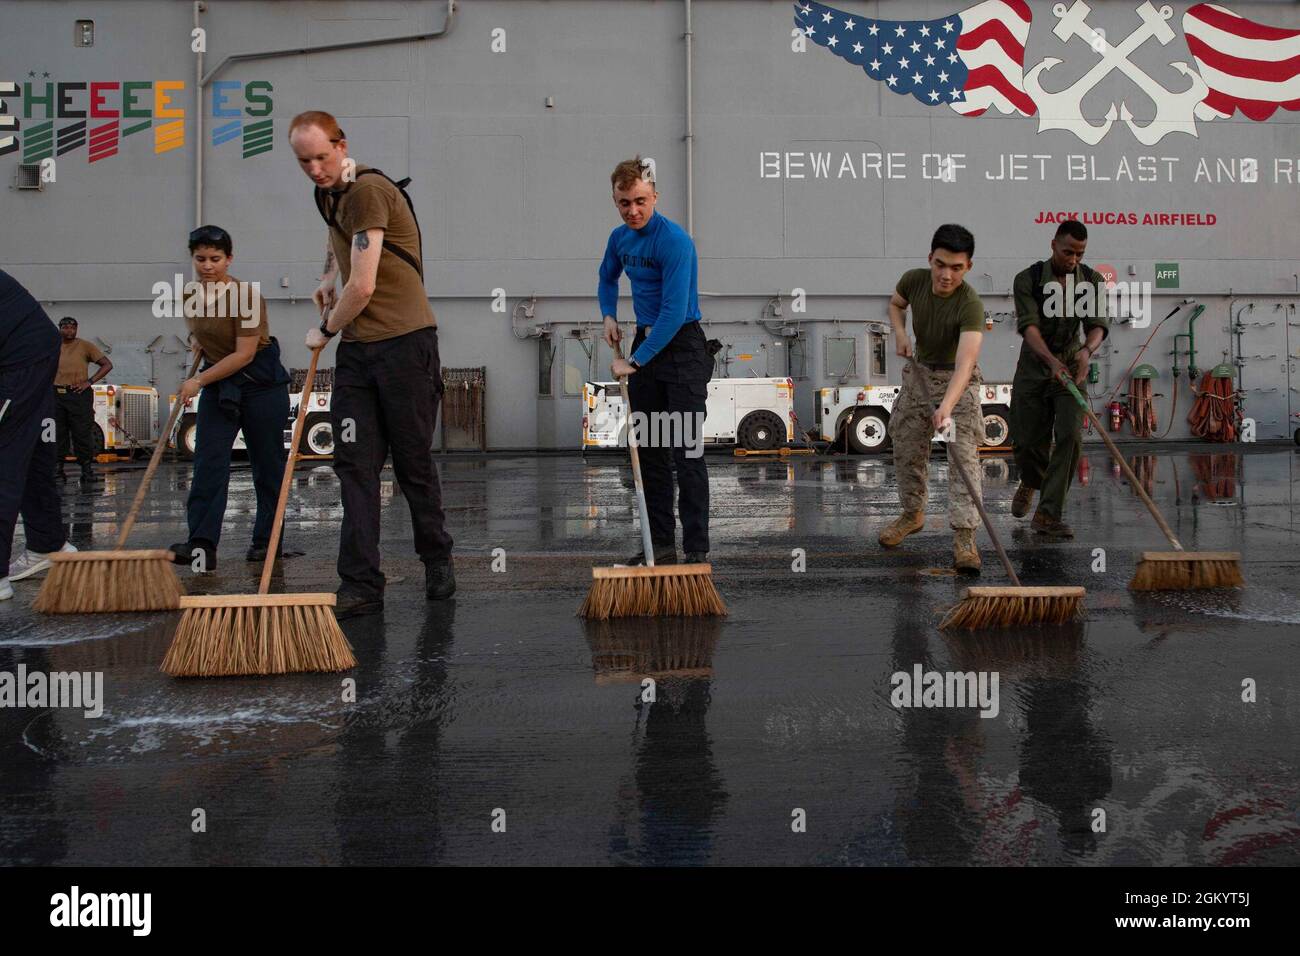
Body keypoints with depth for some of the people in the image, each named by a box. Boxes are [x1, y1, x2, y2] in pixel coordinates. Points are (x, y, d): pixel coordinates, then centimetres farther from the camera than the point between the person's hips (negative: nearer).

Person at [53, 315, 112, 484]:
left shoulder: (85, 346, 4)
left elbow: (107, 365, 1)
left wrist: (89, 382, -7)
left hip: (79, 395, -3)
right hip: (56, 395, 4)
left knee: (82, 434, -3)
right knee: (57, 433, 3)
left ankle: (86, 469, 4)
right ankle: (57, 468, 8)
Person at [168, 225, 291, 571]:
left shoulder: (247, 295, -19)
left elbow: (244, 354, -20)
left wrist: (199, 381, -20)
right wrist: (197, 341, 7)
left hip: (260, 384, -5)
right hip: (218, 385, 6)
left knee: (267, 464, 4)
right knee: (208, 461, -8)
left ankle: (267, 540, 16)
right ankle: (202, 544, -14)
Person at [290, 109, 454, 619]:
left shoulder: (367, 191, -16)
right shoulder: (328, 193, 13)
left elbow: (362, 287, -20)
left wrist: (324, 330, -3)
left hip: (404, 342, -8)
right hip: (356, 348, 8)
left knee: (414, 464, 4)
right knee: (355, 466, -1)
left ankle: (438, 562, 24)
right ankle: (361, 587, -1)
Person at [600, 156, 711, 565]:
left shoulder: (674, 241, -19)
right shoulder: (619, 238, 6)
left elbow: (674, 313, -23)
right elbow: (608, 278, 29)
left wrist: (635, 361, -20)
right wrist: (609, 315, 12)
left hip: (682, 346, -8)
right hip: (645, 341, 8)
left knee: (686, 452, -10)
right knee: (650, 451, 9)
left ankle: (696, 549, -7)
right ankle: (661, 543, 17)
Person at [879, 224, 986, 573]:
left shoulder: (970, 305, -32)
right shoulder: (914, 280, -16)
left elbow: (965, 360, -45)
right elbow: (895, 304, 10)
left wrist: (947, 405, -59)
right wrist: (899, 333, -10)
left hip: (956, 380, -5)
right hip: (919, 372, 5)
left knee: (964, 455, -15)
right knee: (907, 450, 13)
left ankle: (964, 537, -17)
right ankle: (913, 513, 36)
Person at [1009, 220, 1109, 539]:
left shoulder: (1093, 282, -4)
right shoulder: (1028, 280, -13)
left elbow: (1098, 324, -14)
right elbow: (1029, 326, -24)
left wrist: (1087, 350, -38)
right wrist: (1052, 360, -41)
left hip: (1071, 368, 1)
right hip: (1033, 369, -1)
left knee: (1070, 437, -15)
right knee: (1028, 441, 2)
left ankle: (1049, 515, -9)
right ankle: (1030, 482, 40)